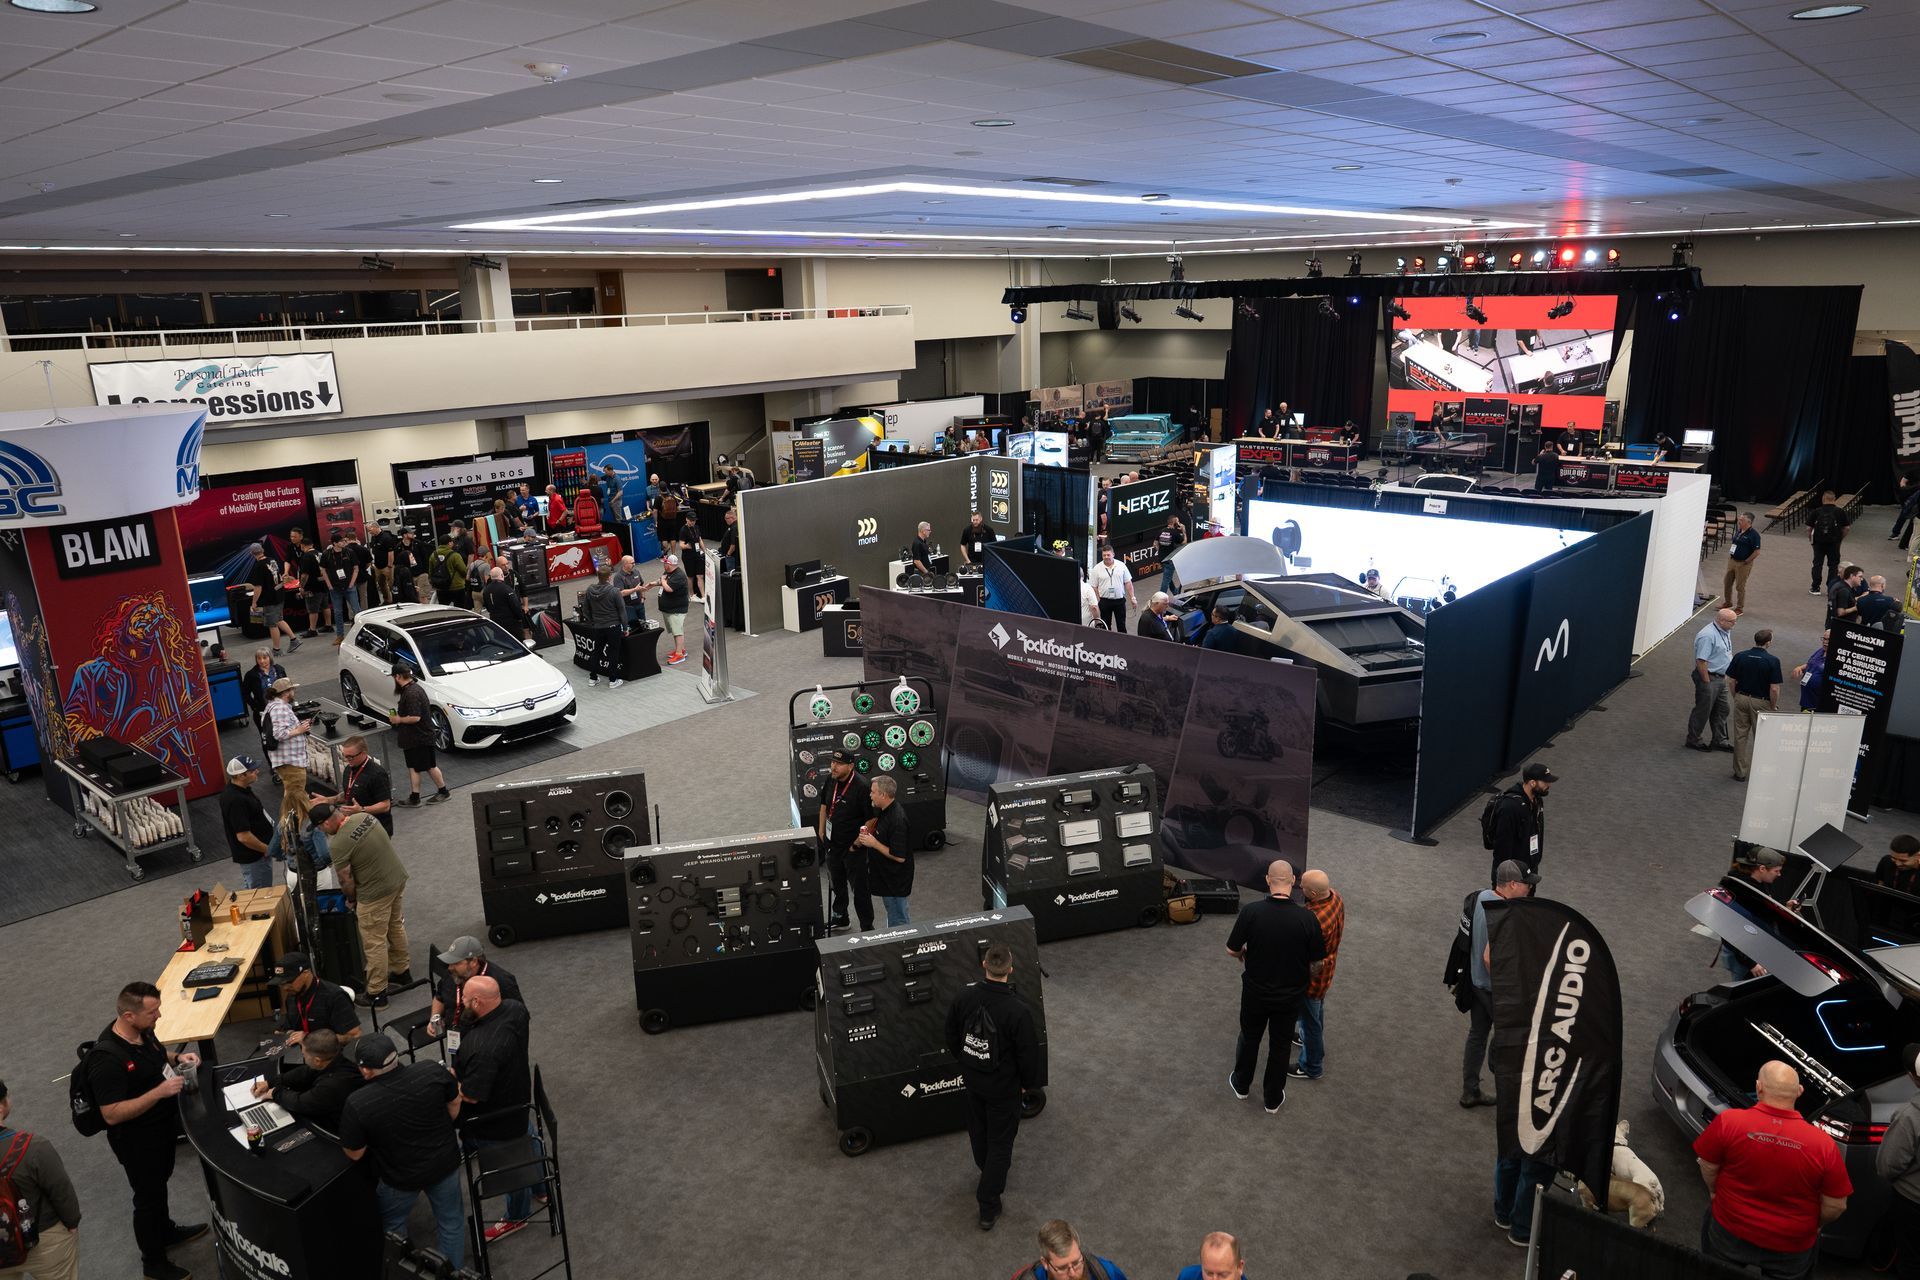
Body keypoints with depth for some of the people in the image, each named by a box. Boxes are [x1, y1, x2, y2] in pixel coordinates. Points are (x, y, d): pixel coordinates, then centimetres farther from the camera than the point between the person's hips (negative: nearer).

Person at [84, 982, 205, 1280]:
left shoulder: (142, 1031, -10)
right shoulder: (107, 1059, -35)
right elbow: (111, 1114, -32)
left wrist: (177, 1057, -6)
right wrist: (159, 1091, -37)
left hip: (162, 1125, 8)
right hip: (137, 1140, -8)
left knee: (160, 1181, 29)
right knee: (148, 1196, 11)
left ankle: (166, 1232, 52)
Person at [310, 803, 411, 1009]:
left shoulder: (338, 845, -23)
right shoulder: (365, 817, -1)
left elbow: (346, 880, -13)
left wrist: (351, 899, 8)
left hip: (376, 892, -8)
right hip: (398, 877, 8)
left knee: (374, 943, 4)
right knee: (396, 926, 25)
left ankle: (376, 994, 14)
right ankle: (401, 971, 42)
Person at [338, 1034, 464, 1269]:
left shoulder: (357, 1104, -31)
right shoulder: (433, 1071, -25)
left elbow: (355, 1154, -14)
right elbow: (454, 1105, -4)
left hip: (401, 1177, -2)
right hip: (445, 1163, 2)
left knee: (392, 1225, 30)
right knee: (450, 1221, 25)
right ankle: (454, 1272, 42)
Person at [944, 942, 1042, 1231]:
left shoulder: (965, 997, -17)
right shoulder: (1017, 1010, -31)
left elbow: (951, 1036, 0)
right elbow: (1028, 1053, -20)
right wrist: (1028, 1083, 0)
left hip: (973, 1080, 5)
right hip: (1003, 1087, -5)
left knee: (979, 1132, 27)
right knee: (1000, 1142, 11)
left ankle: (989, 1173, 52)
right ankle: (988, 1207, 17)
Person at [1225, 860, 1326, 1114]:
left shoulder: (1251, 911, -22)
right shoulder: (1306, 917, -21)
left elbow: (1231, 950, -10)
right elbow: (1318, 963, -10)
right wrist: (1307, 980, 12)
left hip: (1255, 991, 0)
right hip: (1290, 995, 0)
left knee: (1250, 1037, 24)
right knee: (1280, 1044, 20)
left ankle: (1241, 1084, 44)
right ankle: (1273, 1098, 34)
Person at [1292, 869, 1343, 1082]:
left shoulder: (1315, 921, -41)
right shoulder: (1335, 897, -15)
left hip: (1312, 977, -8)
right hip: (1326, 970, 8)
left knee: (1310, 1020, 14)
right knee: (1317, 1010, 33)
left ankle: (1312, 1067, 33)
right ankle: (1311, 1039, 58)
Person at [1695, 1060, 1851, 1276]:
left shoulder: (1728, 1121, -23)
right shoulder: (1824, 1144, -21)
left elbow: (1708, 1166, -9)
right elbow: (1836, 1206, -11)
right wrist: (1814, 1225, 10)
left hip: (1729, 1233, -1)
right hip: (1791, 1249, 1)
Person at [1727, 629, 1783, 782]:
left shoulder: (1740, 656, -4)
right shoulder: (1772, 661, -15)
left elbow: (1731, 680, 0)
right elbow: (1774, 689, -16)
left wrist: (1736, 698, 12)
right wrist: (1774, 707, -3)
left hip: (1741, 699, 3)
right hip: (1761, 702, -3)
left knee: (1740, 736, 10)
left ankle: (1740, 772, 15)